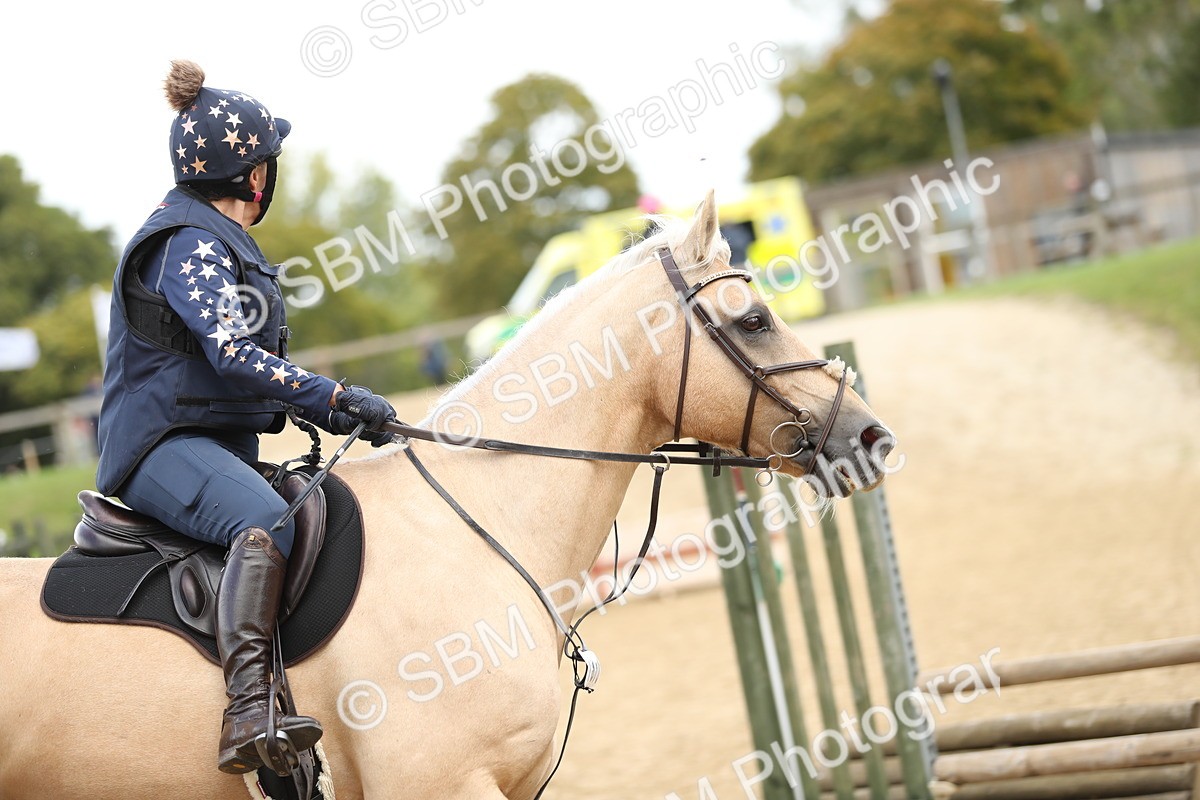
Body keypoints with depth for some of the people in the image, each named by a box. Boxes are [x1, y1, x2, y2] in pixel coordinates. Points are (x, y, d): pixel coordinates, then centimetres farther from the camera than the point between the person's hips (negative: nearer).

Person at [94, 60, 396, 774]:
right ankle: (250, 709, -47)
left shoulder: (221, 241, 21)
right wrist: (335, 398, -22)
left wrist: (324, 408, 13)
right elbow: (231, 354, -23)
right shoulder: (190, 243, -10)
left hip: (219, 444, 11)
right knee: (266, 519, -36)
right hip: (165, 443, -11)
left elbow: (251, 358, 24)